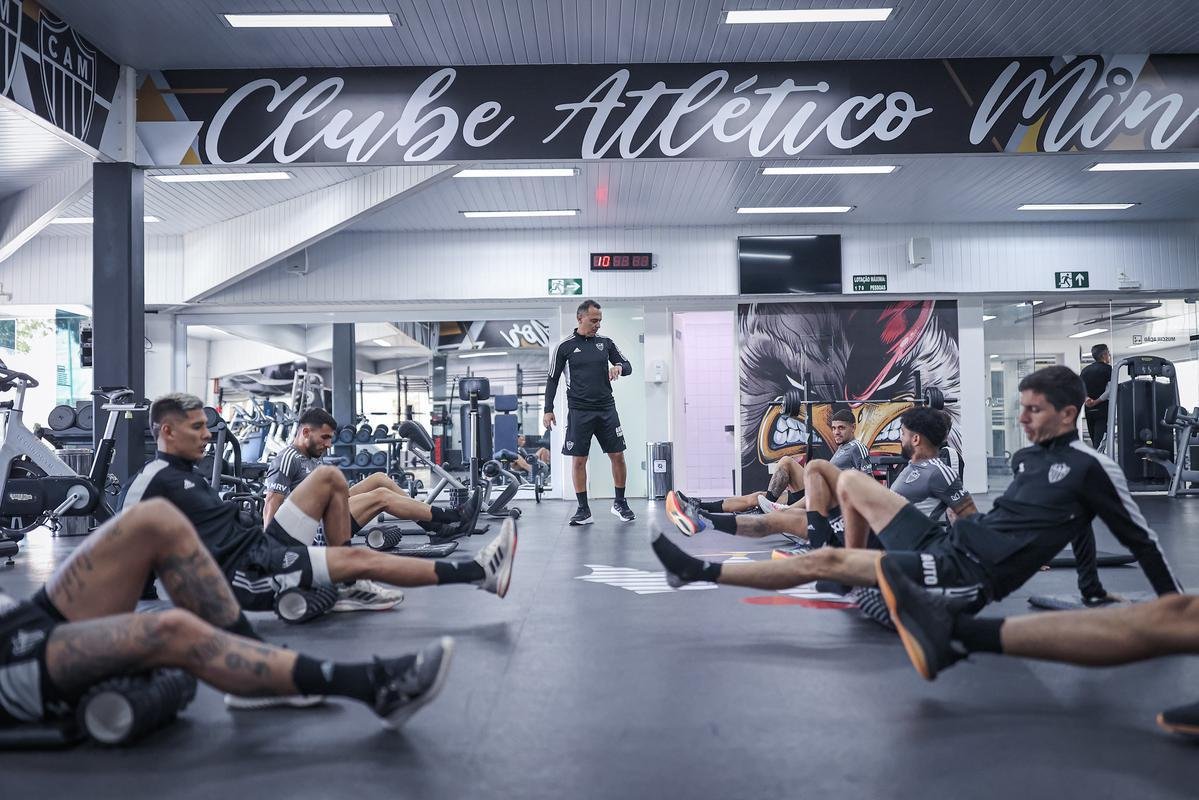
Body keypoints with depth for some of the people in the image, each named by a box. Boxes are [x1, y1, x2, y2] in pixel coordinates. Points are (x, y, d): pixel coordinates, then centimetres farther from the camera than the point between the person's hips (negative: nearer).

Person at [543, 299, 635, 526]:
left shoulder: (606, 343, 7)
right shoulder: (565, 346, 0)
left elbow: (628, 366, 13)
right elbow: (553, 379, 4)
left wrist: (619, 366, -11)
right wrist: (548, 410, -1)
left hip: (606, 408, 2)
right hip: (579, 411, -2)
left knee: (618, 456, 2)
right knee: (579, 460, 0)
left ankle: (620, 503, 18)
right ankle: (584, 510, 10)